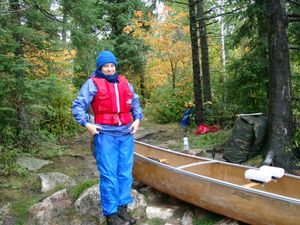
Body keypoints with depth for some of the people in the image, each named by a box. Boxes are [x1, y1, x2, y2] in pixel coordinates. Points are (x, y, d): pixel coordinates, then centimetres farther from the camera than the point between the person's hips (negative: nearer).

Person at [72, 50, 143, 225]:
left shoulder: (124, 82, 14)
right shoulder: (92, 83, -1)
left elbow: (135, 102, 24)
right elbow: (78, 106, -2)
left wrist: (137, 119, 11)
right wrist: (87, 124, -12)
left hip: (126, 134, 5)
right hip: (105, 135, -5)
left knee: (125, 173, 11)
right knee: (109, 175, 0)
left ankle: (123, 208, 25)